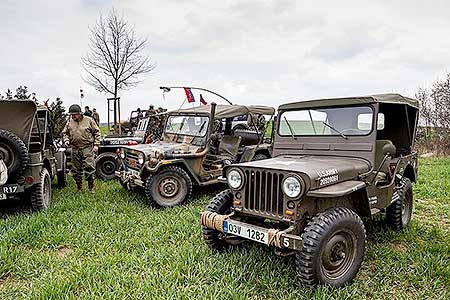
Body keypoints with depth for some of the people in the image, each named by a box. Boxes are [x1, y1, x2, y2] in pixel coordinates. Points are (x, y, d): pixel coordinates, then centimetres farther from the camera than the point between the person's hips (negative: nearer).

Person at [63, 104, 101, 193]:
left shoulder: (89, 120, 1)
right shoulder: (69, 122, 11)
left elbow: (97, 132, 3)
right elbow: (65, 133, 21)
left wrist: (96, 145, -4)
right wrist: (66, 140, 0)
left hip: (87, 148, -4)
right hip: (75, 149, 4)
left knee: (89, 167, -8)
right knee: (76, 169, 8)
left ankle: (91, 187, 6)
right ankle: (79, 188, 22)